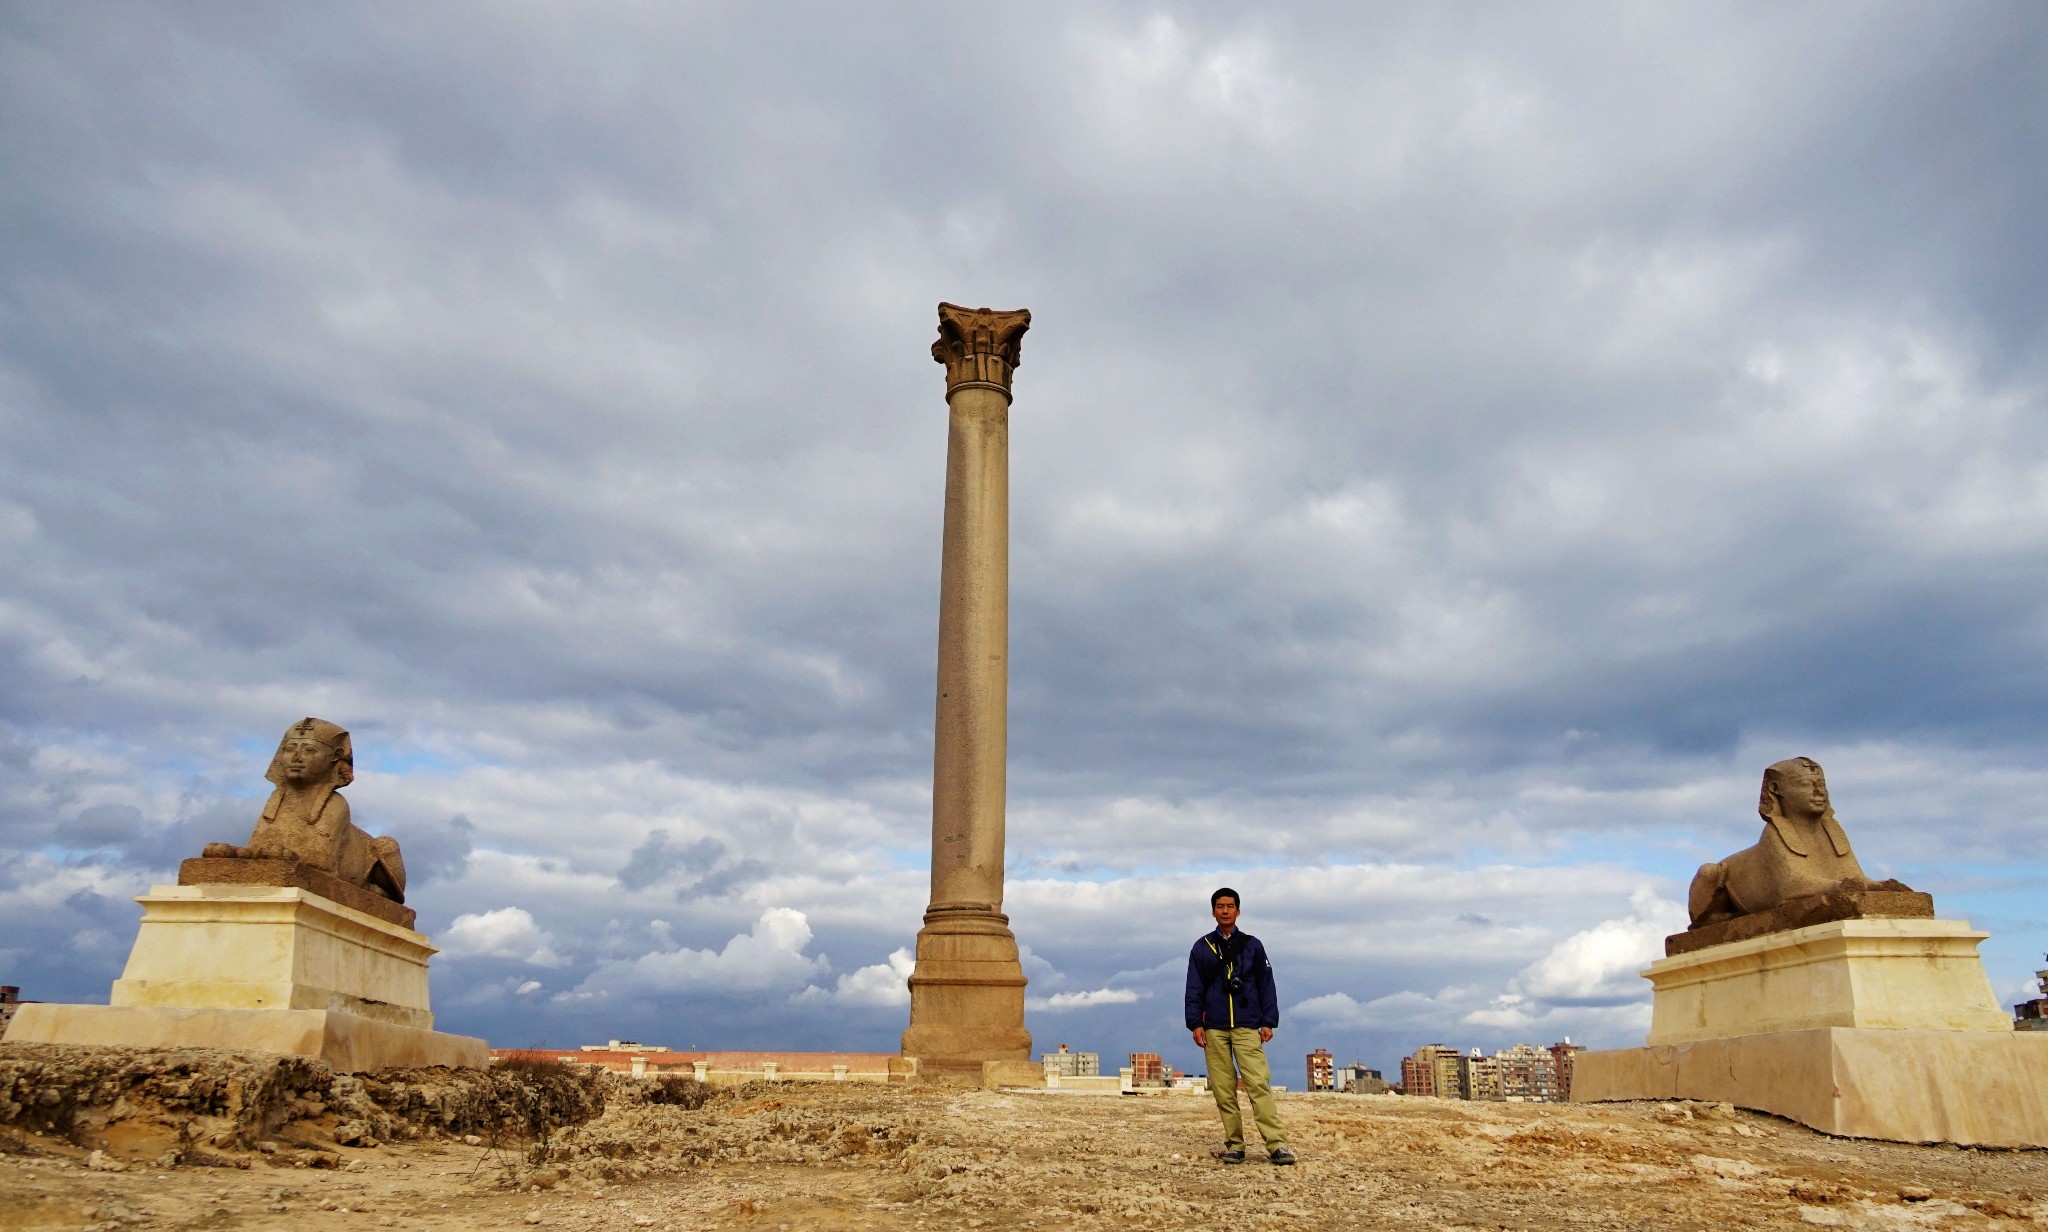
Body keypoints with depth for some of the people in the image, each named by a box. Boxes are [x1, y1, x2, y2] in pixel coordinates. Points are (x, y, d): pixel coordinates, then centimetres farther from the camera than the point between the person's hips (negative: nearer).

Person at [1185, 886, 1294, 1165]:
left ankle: (1277, 1145, -16)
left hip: (1247, 1027, -1)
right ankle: (1234, 1145, 7)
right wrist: (1195, 1023, -1)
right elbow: (1194, 989, 9)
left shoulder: (1252, 945, 10)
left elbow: (1266, 985, 10)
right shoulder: (1202, 948, 11)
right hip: (1214, 1029, 1)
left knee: (1259, 1084, -13)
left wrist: (1268, 1022, 3)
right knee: (1223, 1090, 0)